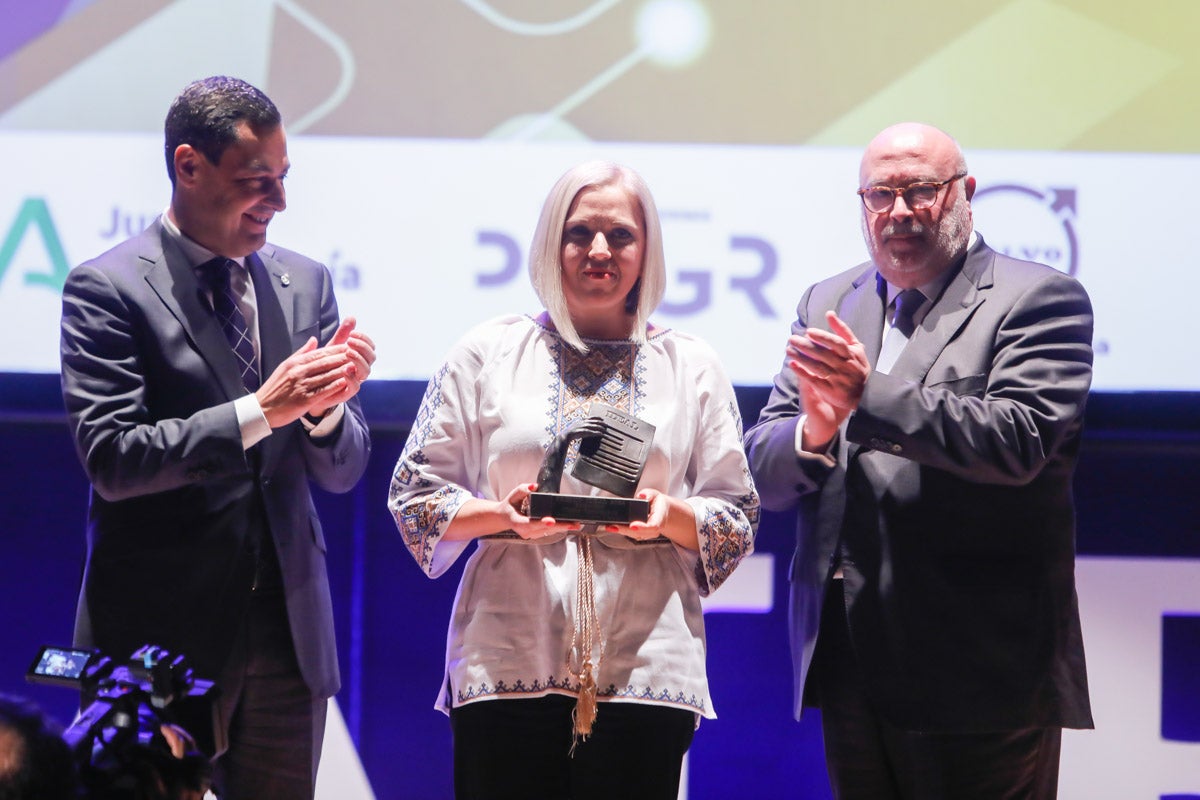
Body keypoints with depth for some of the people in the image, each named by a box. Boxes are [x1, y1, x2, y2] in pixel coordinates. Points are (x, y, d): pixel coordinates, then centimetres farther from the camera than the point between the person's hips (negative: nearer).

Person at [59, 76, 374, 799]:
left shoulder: (306, 283, 12)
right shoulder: (107, 289, -5)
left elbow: (343, 471, 11)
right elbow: (111, 457, -15)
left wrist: (326, 406, -11)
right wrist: (260, 410, -20)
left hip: (288, 631, 5)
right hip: (163, 631, -5)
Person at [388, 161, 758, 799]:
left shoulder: (692, 369, 13)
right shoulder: (487, 355, 10)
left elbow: (739, 519, 13)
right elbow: (413, 494, 9)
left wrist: (671, 517, -8)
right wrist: (504, 518, -9)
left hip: (643, 669, 1)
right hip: (506, 668, -1)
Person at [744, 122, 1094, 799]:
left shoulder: (1039, 299, -2)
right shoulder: (828, 306, 15)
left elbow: (1019, 441, -18)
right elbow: (765, 473, 9)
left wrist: (870, 394, -22)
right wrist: (815, 430, -14)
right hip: (849, 667, 6)